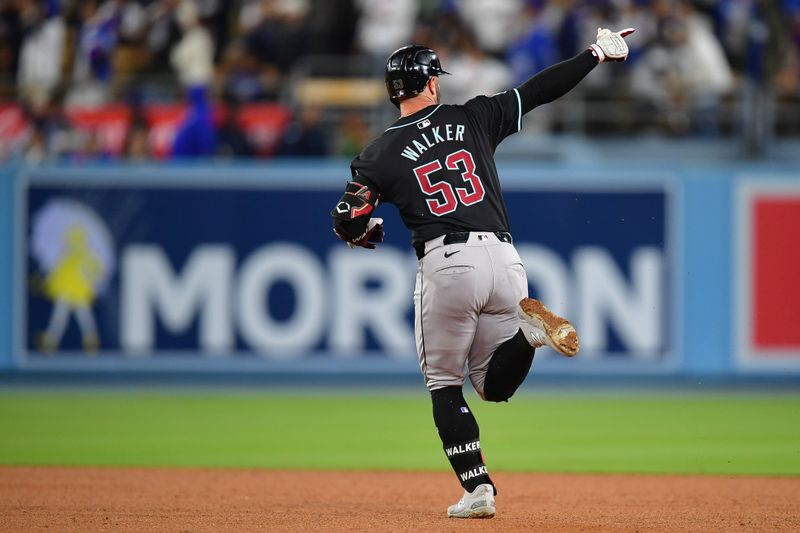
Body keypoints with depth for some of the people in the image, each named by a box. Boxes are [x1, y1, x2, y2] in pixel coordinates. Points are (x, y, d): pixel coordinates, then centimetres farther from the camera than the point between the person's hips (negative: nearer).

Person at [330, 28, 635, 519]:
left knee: (444, 385, 12)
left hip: (446, 263, -3)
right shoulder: (473, 119, 11)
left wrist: (370, 233, 27)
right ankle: (526, 326, -18)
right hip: (503, 257, 3)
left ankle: (478, 489, -4)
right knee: (495, 385, 14)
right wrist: (598, 54, 23)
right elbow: (539, 90, 13)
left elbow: (347, 224, 3)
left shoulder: (382, 153, 5)